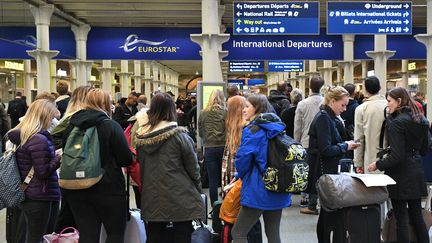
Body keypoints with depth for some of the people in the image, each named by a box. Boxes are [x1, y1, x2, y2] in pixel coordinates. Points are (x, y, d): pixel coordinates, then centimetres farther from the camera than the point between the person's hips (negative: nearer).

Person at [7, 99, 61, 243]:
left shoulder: (23, 135, 9)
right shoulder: (39, 140, -20)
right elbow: (43, 172, -19)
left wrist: (55, 155, 9)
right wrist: (60, 158, -12)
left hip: (29, 196, 9)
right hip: (40, 198, -9)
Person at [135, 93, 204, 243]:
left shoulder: (140, 138, 1)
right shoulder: (180, 136, -12)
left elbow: (141, 167, 11)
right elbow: (193, 168, -5)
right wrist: (198, 191, 11)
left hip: (152, 202, 4)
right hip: (180, 202, -4)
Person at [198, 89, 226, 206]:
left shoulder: (203, 113, -1)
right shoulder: (225, 113, -9)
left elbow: (200, 133, 6)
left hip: (209, 149, 1)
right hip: (223, 148, -1)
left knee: (213, 180, 6)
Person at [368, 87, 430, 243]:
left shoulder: (396, 123, -17)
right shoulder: (420, 120, 7)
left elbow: (397, 156, -20)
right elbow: (424, 150, 14)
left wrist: (378, 165, -8)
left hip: (400, 175, -8)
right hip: (417, 173, 8)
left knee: (401, 217, 2)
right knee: (416, 215, 15)